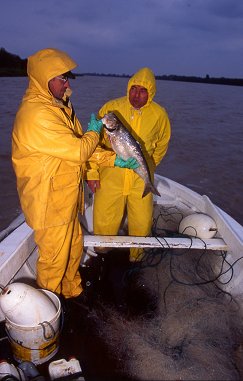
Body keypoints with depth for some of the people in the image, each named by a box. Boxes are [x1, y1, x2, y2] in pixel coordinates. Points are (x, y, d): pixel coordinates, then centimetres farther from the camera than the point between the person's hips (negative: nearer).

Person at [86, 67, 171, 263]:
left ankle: (137, 255, 40)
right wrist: (92, 172, -5)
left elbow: (162, 144, 15)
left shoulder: (159, 115, -2)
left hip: (141, 179, 1)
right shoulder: (111, 108, -7)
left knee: (142, 223, 10)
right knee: (103, 221, 7)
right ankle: (102, 250, 40)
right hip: (110, 175, -1)